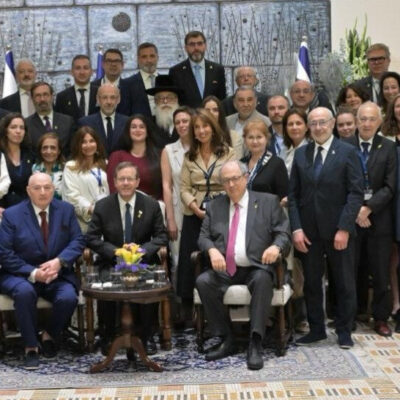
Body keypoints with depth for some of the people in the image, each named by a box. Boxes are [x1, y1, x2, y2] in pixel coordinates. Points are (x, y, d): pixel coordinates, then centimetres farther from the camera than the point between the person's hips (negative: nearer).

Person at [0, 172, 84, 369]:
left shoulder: (66, 210, 5)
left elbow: (78, 241, 0)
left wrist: (59, 261, -20)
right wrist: (33, 273, -19)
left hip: (58, 275, 2)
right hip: (21, 275, -2)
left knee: (68, 298, -28)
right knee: (25, 292, -36)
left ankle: (49, 335, 4)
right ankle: (31, 347, -17)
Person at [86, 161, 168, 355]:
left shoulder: (151, 205, 5)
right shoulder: (102, 206, 3)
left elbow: (161, 236, 4)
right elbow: (92, 238, 0)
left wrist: (142, 250, -15)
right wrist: (115, 252, -16)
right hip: (111, 263, 0)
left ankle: (144, 338, -12)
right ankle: (107, 337, -9)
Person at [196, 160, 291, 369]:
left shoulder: (268, 202, 9)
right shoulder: (214, 206, 17)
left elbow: (283, 233, 2)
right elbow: (203, 236, 10)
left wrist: (276, 246, -21)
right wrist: (212, 250, -14)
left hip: (256, 268, -3)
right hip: (224, 269, 3)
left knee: (263, 279, -36)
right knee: (203, 281, -27)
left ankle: (255, 344, -31)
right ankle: (226, 340, -13)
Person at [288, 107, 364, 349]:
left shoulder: (348, 152, -3)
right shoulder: (301, 154, 8)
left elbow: (356, 193, -8)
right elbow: (293, 194, 6)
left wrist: (344, 228, -15)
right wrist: (296, 228, -4)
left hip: (338, 229, -3)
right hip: (309, 230, 3)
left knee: (345, 283, 7)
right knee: (311, 282, 9)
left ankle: (345, 331, 19)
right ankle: (316, 329, 22)